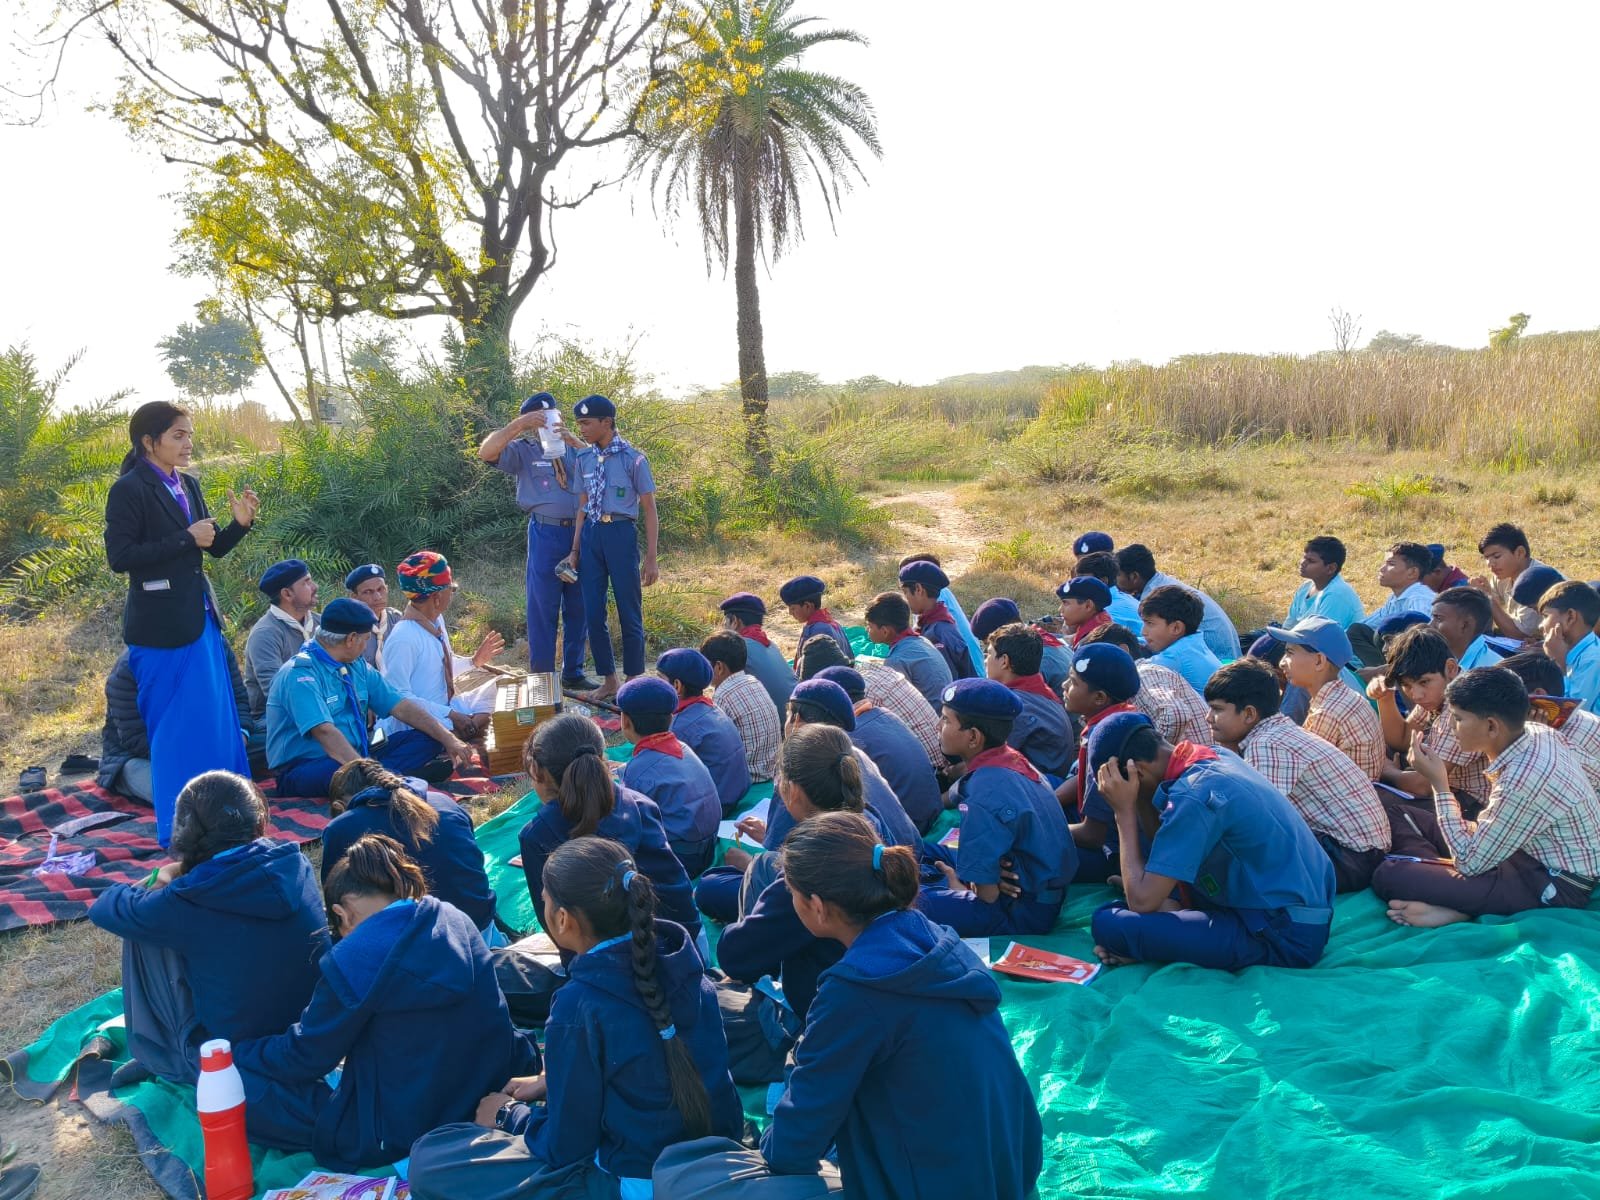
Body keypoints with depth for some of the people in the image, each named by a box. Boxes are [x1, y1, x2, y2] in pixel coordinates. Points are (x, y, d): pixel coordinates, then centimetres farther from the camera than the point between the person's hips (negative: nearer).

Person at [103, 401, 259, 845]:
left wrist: (240, 523, -5)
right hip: (162, 625, -8)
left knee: (217, 720, 14)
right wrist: (186, 539, -19)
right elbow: (119, 557, -18)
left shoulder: (188, 485, 9)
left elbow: (214, 548, 13)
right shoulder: (129, 490, -12)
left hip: (200, 617, 8)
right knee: (179, 726, 0)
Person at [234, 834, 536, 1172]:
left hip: (400, 1133, -7)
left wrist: (235, 1052, 10)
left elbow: (304, 1057, -7)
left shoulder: (354, 959, -21)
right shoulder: (457, 920, -3)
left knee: (235, 1091, -3)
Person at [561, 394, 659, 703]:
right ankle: (608, 680, 21)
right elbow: (583, 508, 14)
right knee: (593, 613, 7)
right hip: (590, 536, 5)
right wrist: (575, 551, 10)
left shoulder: (632, 458, -6)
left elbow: (649, 510, -4)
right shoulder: (582, 460, 8)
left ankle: (634, 683, 16)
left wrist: (650, 558, -7)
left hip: (620, 535, -5)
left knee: (629, 613, 3)